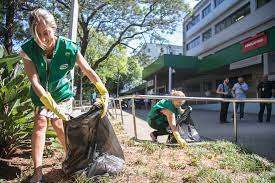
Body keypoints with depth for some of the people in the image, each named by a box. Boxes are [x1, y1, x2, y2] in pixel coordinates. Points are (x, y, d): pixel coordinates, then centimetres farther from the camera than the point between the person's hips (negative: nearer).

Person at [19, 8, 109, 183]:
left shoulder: (68, 48, -26)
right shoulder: (28, 49, -21)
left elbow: (89, 71, -20)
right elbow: (35, 82, -26)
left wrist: (104, 94, -26)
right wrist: (53, 106, -35)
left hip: (62, 93, -1)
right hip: (40, 94, 2)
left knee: (58, 124, -9)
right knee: (40, 123, -10)